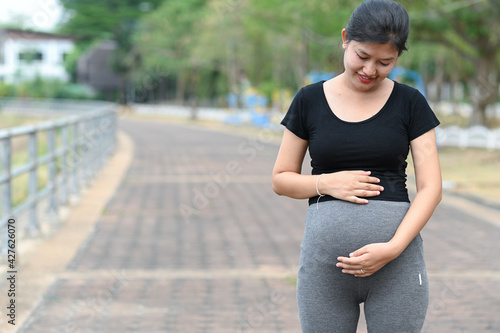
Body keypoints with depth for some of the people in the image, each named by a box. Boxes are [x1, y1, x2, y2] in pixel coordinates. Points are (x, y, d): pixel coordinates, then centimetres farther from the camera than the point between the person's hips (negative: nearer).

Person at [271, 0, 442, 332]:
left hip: (397, 260, -1)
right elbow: (281, 179, 9)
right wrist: (328, 183, -10)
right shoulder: (309, 101, 5)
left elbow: (431, 187, -2)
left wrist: (392, 248, -15)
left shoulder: (410, 103, 3)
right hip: (326, 259, 1)